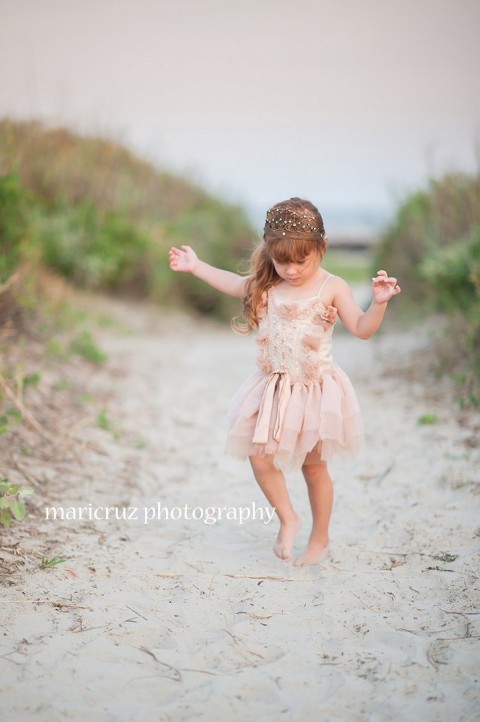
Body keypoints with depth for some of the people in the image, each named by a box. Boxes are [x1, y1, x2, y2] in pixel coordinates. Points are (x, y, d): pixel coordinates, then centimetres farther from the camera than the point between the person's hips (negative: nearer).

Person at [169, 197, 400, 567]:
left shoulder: (332, 288, -11)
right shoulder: (266, 285, 1)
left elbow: (362, 328, -15)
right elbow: (235, 284, 19)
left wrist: (379, 302, -32)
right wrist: (196, 266, 22)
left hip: (315, 389, -4)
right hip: (273, 387, 4)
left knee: (313, 465, 8)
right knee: (260, 456, -1)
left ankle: (320, 539, 26)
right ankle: (288, 518, 23)